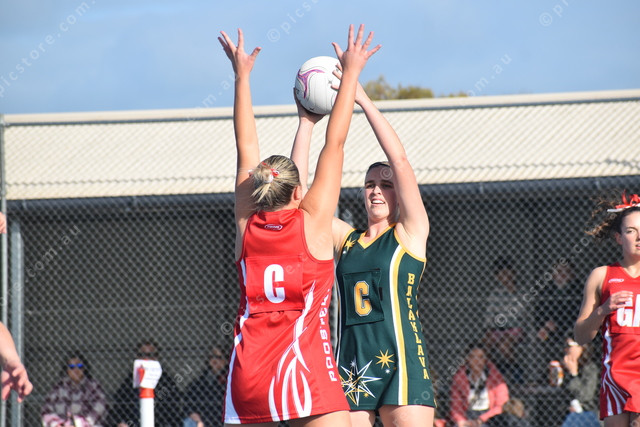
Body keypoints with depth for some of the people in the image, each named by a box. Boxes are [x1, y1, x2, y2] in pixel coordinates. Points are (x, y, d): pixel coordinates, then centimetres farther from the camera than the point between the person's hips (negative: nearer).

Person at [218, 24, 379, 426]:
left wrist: (242, 76, 25)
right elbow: (335, 142, 5)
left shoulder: (248, 223, 8)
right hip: (305, 363, -4)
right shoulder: (312, 221, 0)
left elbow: (246, 149, 17)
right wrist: (350, 73, 12)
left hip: (248, 372, 4)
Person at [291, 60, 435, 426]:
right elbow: (298, 188, 11)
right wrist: (307, 122, 4)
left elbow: (399, 159, -4)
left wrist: (362, 98, -8)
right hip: (351, 365, 4)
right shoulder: (346, 240, 15)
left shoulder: (410, 234, 5)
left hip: (401, 361, -4)